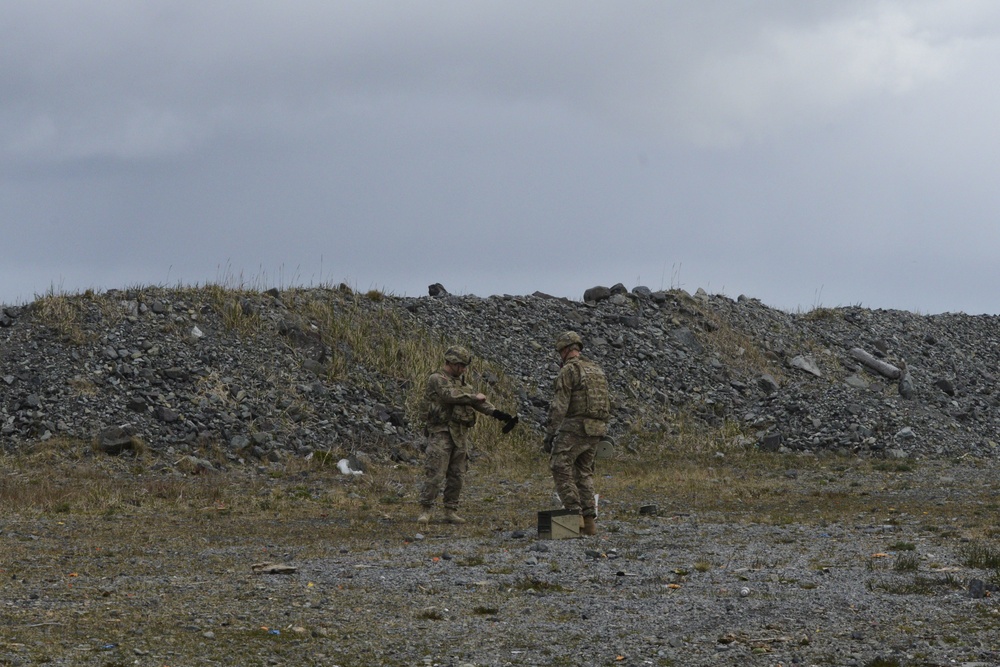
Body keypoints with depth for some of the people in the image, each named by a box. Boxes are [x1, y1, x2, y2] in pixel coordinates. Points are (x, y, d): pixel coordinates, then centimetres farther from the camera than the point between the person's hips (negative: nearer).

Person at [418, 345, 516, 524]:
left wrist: (499, 414, -1)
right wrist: (474, 397, -12)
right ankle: (425, 510, -8)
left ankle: (451, 511, 10)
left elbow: (479, 401, 12)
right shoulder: (437, 379, -5)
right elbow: (450, 395, -22)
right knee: (435, 474, -11)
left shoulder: (461, 382, 20)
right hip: (441, 433, -8)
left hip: (461, 434, 8)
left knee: (457, 476, 6)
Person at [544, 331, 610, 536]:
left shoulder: (568, 370, -8)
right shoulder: (597, 370, 17)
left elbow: (559, 405, -14)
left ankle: (574, 514, -14)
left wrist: (550, 433, -13)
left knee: (560, 468, -4)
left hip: (574, 428, -8)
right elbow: (607, 403, 20)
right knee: (584, 473, 13)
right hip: (596, 429, 8)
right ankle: (589, 521, 7)